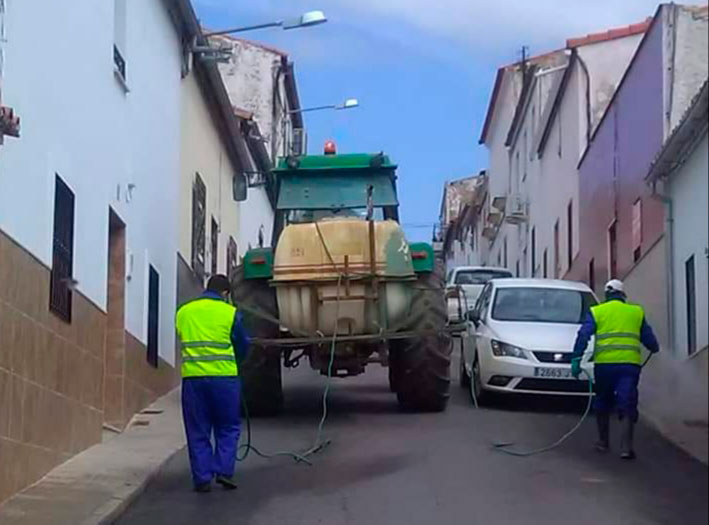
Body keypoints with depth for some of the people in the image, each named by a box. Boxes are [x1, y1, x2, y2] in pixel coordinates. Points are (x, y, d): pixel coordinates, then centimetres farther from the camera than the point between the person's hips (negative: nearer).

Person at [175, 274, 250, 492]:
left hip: (192, 377, 2)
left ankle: (202, 478, 7)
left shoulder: (183, 312, 9)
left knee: (198, 432, 9)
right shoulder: (231, 313, 0)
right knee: (228, 428, 11)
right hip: (224, 376, -2)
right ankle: (224, 470, 0)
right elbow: (243, 346, 9)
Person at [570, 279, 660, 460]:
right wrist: (654, 349, 41)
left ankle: (603, 442, 26)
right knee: (627, 406, -4)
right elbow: (648, 337, 20)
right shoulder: (636, 312, 14)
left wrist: (576, 359, -5)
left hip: (604, 364, 0)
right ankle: (626, 447, -15)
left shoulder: (596, 312, 10)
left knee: (603, 404, 18)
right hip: (630, 364, 0)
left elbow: (583, 335, -2)